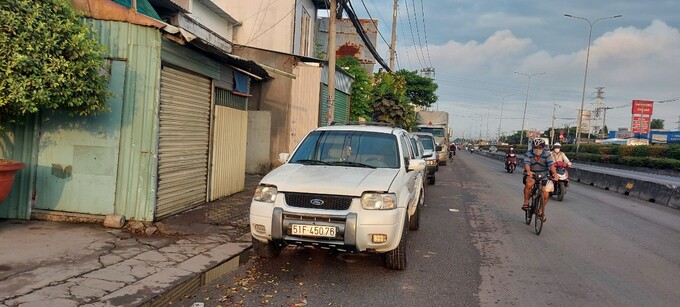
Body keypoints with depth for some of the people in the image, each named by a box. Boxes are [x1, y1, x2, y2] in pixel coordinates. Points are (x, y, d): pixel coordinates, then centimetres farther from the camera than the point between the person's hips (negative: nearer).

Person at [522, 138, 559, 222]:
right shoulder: (529, 154, -12)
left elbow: (551, 164, -25)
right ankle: (526, 202, -17)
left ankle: (540, 211, 20)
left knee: (545, 195, -8)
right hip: (531, 175, -2)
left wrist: (554, 173, -44)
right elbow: (527, 164, -29)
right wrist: (528, 171, -52)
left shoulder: (547, 154, -11)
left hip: (543, 177, 2)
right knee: (529, 183, -36)